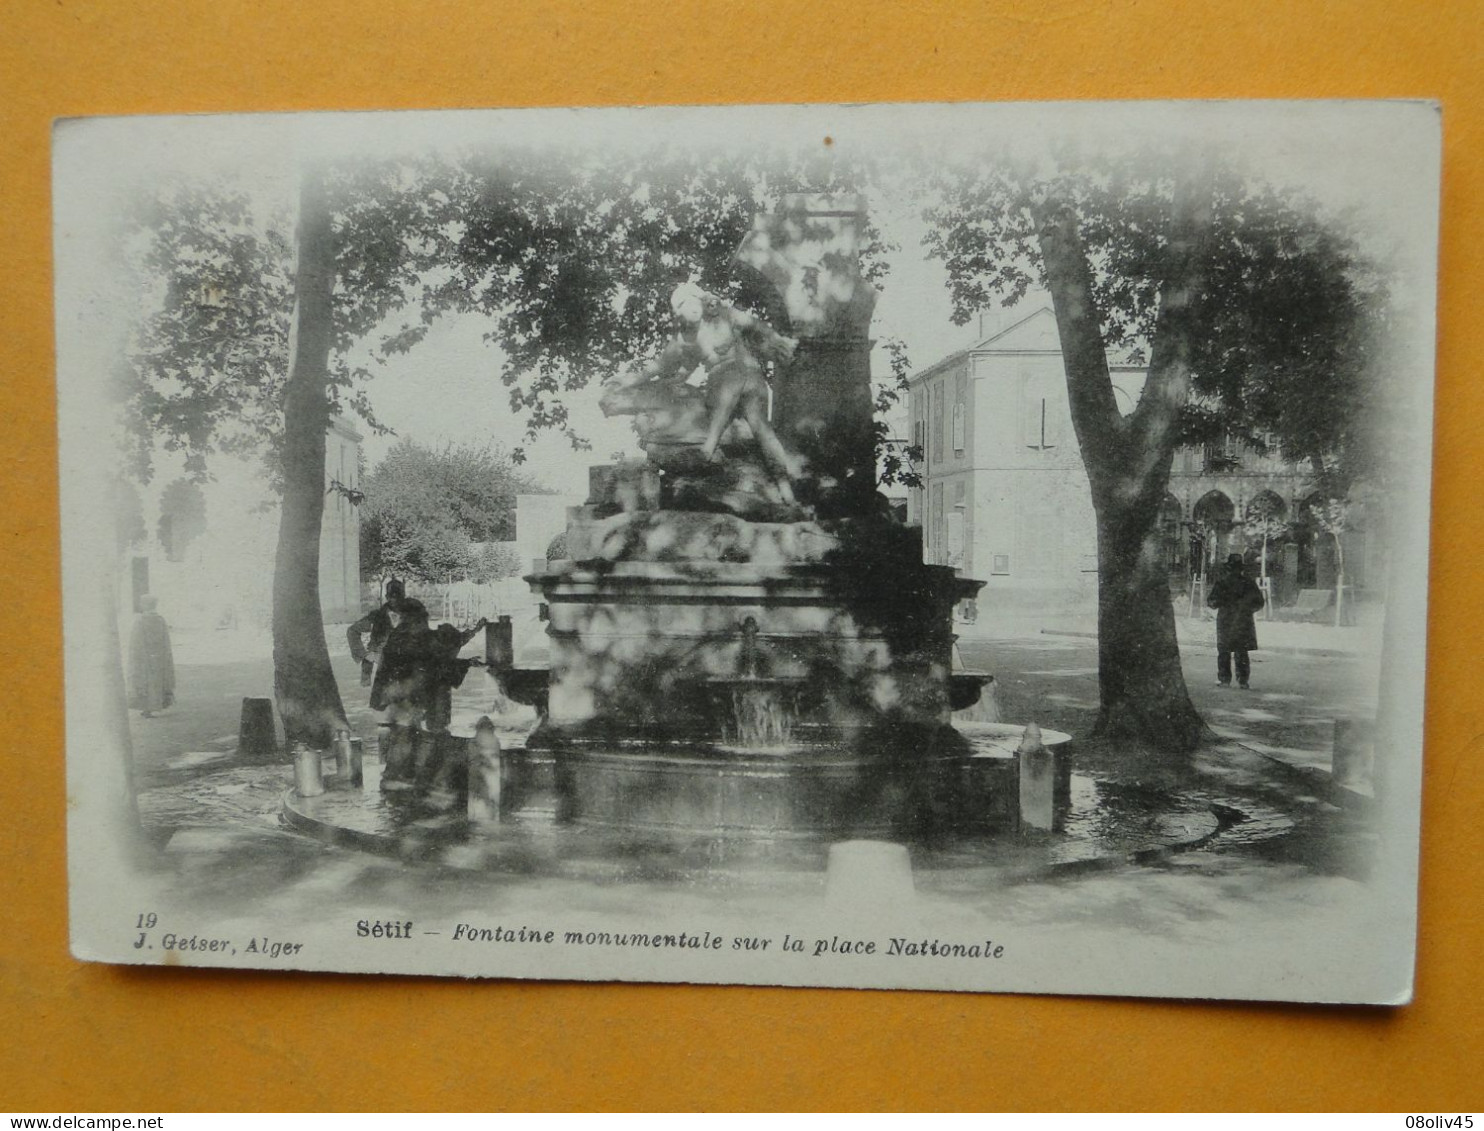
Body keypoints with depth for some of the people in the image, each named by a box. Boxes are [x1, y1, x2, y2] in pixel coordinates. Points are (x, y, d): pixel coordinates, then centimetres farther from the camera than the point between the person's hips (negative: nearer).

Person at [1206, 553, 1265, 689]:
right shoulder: (1248, 582, 0)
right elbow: (1259, 602, 5)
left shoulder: (1221, 582, -8)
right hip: (1244, 621, 2)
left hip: (1225, 621, -2)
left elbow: (1211, 601, -7)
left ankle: (1224, 679, 8)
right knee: (1242, 653, 7)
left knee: (1224, 652, 8)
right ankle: (1243, 680, 5)